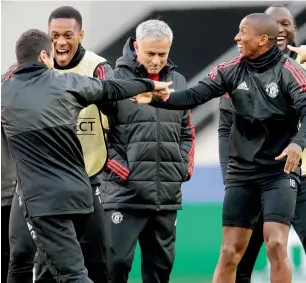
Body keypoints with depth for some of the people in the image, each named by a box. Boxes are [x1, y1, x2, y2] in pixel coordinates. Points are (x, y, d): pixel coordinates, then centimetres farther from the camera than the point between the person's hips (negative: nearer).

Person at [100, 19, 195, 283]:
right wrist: (118, 168, -10)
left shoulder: (178, 82, 13)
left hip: (168, 194, 5)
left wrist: (184, 167, 7)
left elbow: (187, 132, 21)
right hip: (125, 192, -5)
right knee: (117, 260, -9)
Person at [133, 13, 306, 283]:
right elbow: (194, 96, -5)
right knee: (229, 253, 3)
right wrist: (156, 99, -20)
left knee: (276, 246, -14)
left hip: (279, 172, -4)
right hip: (241, 172, 4)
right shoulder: (233, 70, 1)